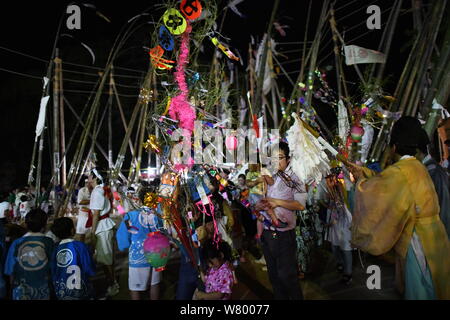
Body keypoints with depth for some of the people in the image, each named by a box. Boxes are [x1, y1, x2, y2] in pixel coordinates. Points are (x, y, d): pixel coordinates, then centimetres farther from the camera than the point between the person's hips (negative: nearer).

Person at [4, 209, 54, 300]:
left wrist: (14, 287, 16)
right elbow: (53, 269, -6)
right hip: (43, 292, -1)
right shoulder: (49, 242, -12)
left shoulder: (16, 244, -10)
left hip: (21, 293, 1)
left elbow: (11, 271, -1)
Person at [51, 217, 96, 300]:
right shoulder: (80, 246, -16)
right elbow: (91, 271, -13)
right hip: (79, 294, -4)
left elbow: (53, 274, 5)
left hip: (60, 294, 5)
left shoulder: (56, 249, -4)